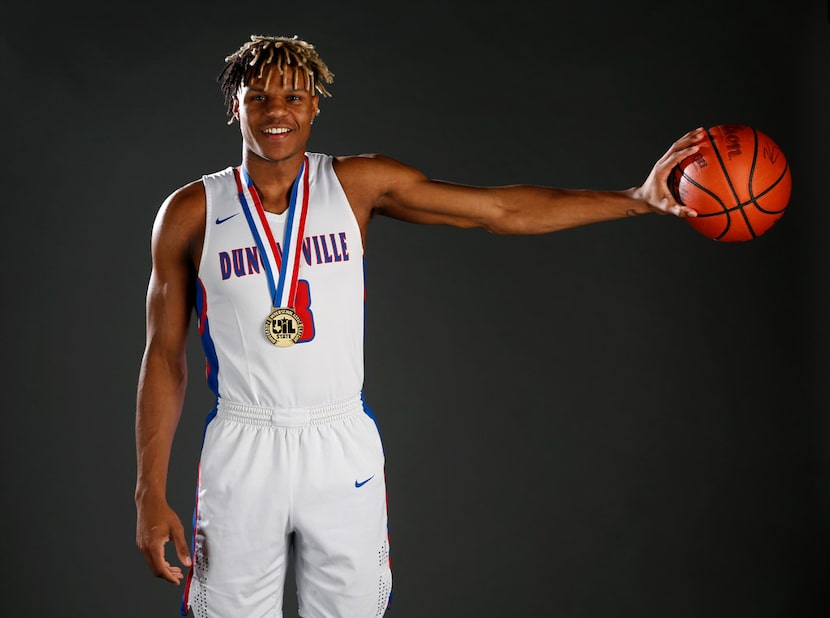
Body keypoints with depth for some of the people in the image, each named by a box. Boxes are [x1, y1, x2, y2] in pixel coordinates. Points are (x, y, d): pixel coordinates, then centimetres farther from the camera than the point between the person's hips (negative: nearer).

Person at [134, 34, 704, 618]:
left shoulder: (357, 184, 1)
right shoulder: (191, 213, -1)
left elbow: (502, 210, 1)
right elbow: (165, 357, 2)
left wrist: (638, 198, -5)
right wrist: (151, 494, -3)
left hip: (344, 445, 1)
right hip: (242, 454, -1)